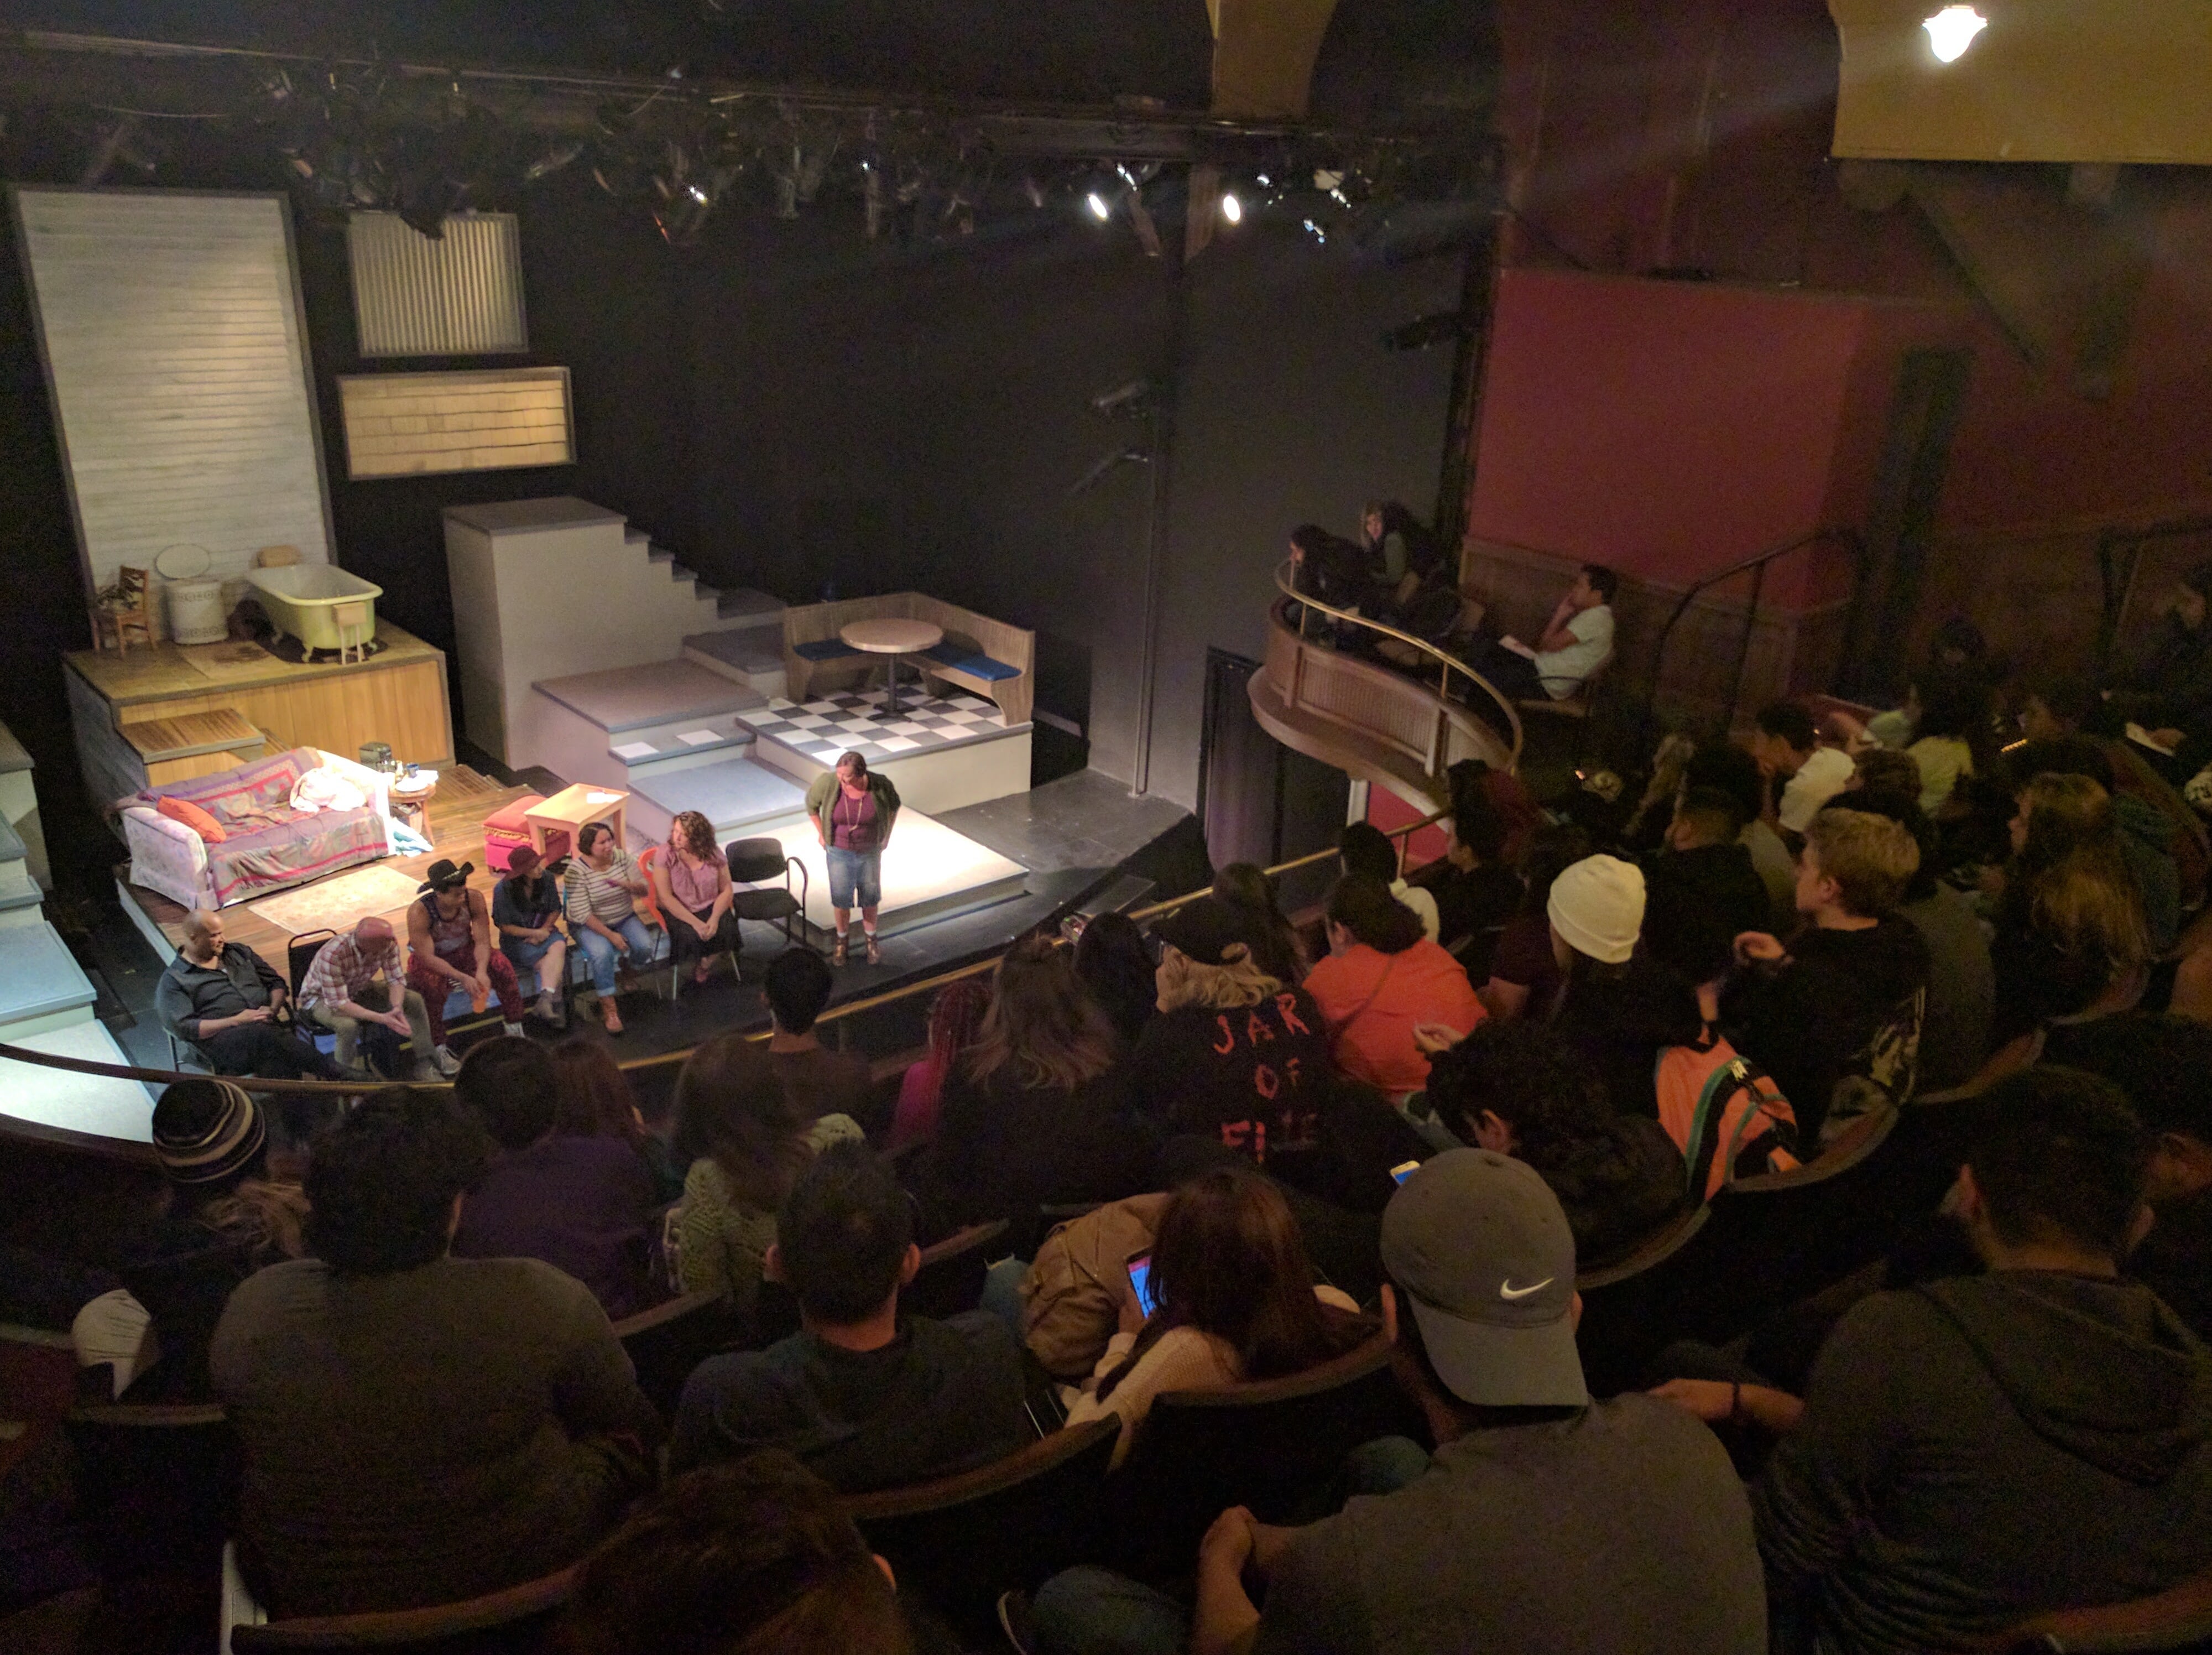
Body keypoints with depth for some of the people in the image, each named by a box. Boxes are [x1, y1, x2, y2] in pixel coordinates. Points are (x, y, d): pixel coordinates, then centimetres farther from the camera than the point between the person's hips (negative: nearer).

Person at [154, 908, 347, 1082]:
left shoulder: (238, 952, 23)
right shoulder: (173, 980, 8)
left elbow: (276, 982, 24)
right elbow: (183, 1027, -4)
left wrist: (273, 1009, 1)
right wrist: (236, 1021, -12)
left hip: (268, 1028, 5)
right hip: (223, 1039, -4)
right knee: (264, 1035, -38)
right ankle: (334, 1075, -37)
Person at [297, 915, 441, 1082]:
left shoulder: (388, 944, -25)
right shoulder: (332, 955, -40)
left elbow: (396, 979, -16)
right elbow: (338, 1003, -37)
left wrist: (398, 1008, -36)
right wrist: (382, 1018, -44)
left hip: (357, 990, 6)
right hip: (321, 997, -5)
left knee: (415, 1001, -8)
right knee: (349, 1025, -37)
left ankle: (424, 1064, 4)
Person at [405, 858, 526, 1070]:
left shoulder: (474, 899, -20)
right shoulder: (419, 913, -29)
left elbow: (482, 942, -18)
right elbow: (427, 957, -29)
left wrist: (481, 971, -37)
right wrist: (464, 978, -38)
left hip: (463, 952, 3)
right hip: (429, 961, -3)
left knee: (502, 966, -22)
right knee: (433, 987, -36)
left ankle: (515, 1031, -7)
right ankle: (440, 1049, -21)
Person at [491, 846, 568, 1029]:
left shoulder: (547, 879, -6)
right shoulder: (503, 890, -14)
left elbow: (555, 910, 6)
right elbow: (504, 926, -9)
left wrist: (544, 930, -12)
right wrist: (535, 933, -15)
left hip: (544, 930, 3)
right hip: (516, 939, -3)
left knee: (559, 945, -33)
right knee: (550, 963, -30)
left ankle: (546, 1001, -43)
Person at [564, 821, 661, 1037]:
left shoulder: (622, 857, -8)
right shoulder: (577, 870, -19)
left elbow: (644, 890, -5)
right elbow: (582, 914, -20)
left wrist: (627, 884, -28)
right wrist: (610, 935, -24)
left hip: (624, 919, 4)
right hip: (590, 925, -4)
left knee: (645, 947, -23)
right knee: (603, 953, -34)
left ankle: (630, 971, 13)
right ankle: (608, 1010, -20)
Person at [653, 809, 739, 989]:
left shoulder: (713, 853, -7)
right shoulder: (665, 855, -13)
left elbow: (726, 890, -6)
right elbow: (666, 897, -17)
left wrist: (715, 919, -24)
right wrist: (696, 923, -25)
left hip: (711, 907, 2)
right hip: (678, 911, -2)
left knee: (726, 930, -25)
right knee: (691, 937, -30)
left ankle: (703, 967, 6)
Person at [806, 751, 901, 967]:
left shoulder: (880, 785, -23)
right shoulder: (828, 784, -24)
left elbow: (894, 805, 0)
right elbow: (811, 803, -2)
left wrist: (886, 835, 3)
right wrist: (821, 833, 1)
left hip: (870, 852, 0)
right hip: (840, 852, 0)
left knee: (870, 898, 17)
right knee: (841, 900, 10)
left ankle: (870, 940, 39)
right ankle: (842, 941, 36)